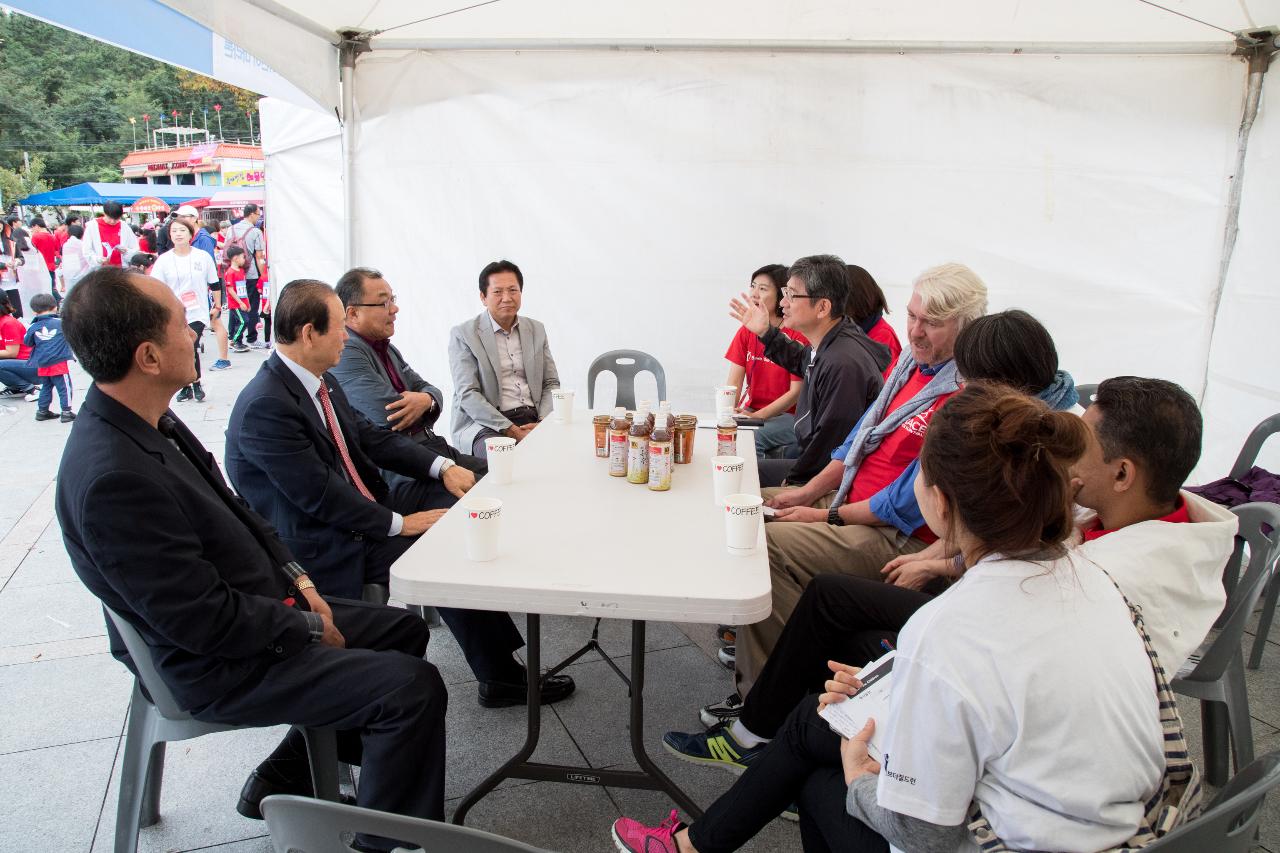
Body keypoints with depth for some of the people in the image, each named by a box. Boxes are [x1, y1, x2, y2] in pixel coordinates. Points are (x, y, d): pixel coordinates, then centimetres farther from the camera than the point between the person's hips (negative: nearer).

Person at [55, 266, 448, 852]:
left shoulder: (147, 421, 0)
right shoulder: (113, 477, -31)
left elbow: (232, 512, 13)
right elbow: (203, 620, -26)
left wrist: (296, 577, 2)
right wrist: (309, 627, -13)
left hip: (262, 606, 10)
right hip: (217, 666, -10)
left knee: (405, 631, 17)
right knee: (413, 688, -18)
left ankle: (286, 778, 28)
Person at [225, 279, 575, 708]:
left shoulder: (320, 381, 5)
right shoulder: (265, 406, -24)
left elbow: (371, 436, 10)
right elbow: (320, 494, -24)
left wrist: (443, 466, -3)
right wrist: (398, 524, -18)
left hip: (362, 506, 10)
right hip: (325, 547, -9)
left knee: (462, 501, 1)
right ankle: (500, 679, -4)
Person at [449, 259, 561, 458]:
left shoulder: (536, 330, 15)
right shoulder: (463, 334, -1)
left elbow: (551, 384, 16)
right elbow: (467, 395, -8)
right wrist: (511, 430, -17)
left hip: (533, 421, 5)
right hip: (485, 423, -5)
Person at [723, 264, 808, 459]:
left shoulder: (798, 335, -10)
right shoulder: (746, 331, 8)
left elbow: (796, 392, -12)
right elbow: (733, 382, 3)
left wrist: (757, 416, -19)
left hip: (787, 414, -5)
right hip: (750, 410, 5)